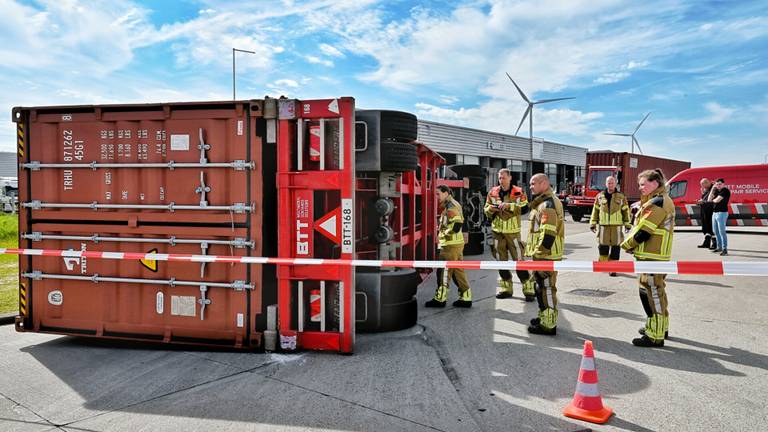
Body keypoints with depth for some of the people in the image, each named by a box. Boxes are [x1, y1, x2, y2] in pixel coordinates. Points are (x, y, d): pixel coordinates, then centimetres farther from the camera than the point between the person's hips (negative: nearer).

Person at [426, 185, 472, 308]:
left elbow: (457, 224, -25)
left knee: (444, 271, -2)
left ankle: (440, 299, 6)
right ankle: (466, 298, 15)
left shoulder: (450, 206, -15)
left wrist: (442, 235, -15)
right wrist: (441, 230, 11)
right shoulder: (454, 204, 17)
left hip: (451, 244, -10)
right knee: (458, 271, 12)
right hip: (457, 243, 10)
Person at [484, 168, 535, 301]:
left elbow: (525, 209, -12)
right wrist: (490, 209, -10)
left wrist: (508, 206, -20)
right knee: (501, 261, 10)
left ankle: (529, 290, 1)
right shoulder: (493, 193, 7)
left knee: (519, 260, -6)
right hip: (497, 231, 4)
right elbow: (486, 212, 12)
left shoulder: (518, 192, -2)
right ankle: (506, 289, 21)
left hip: (513, 231, -4)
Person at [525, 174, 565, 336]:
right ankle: (544, 317, 33)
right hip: (543, 255, 11)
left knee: (546, 289, -3)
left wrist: (537, 255, -22)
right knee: (542, 288, 20)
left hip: (545, 256, -11)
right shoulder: (542, 202, 17)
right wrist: (534, 252, 23)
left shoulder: (547, 205, -18)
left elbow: (548, 235, -25)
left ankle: (548, 325, 4)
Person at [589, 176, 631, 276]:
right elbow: (595, 211, 9)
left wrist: (627, 224, 3)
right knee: (603, 246, 3)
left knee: (615, 248, -1)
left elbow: (626, 211, 7)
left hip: (616, 226, 0)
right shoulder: (600, 196, 7)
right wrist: (593, 224, 6)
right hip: (603, 226, 0)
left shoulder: (621, 197, 6)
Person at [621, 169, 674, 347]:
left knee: (652, 294, -5)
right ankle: (660, 326, 34)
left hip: (653, 257, -11)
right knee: (655, 292, 21)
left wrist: (627, 244, -5)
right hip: (657, 255, 11)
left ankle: (655, 336, 0)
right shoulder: (663, 200, 16)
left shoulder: (657, 203, -18)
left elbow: (643, 230, -19)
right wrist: (632, 243, 6)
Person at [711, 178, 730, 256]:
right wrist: (713, 188, 11)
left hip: (722, 213, -9)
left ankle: (725, 249, -9)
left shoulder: (725, 191, -10)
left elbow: (717, 200, -17)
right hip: (714, 213, 9)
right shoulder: (717, 191, 14)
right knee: (716, 232, 14)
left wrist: (713, 200, 5)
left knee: (722, 231, -11)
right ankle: (719, 247, 25)